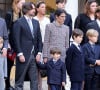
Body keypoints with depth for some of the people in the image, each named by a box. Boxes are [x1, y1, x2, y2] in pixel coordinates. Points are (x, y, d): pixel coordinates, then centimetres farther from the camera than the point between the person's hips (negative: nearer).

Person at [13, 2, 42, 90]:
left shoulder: (36, 22, 13)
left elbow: (39, 39, 12)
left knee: (35, 80, 7)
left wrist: (39, 53, 3)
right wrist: (20, 54, -13)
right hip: (23, 55, -5)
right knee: (20, 80, 3)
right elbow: (16, 39, -8)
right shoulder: (19, 22, -5)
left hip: (34, 56, 6)